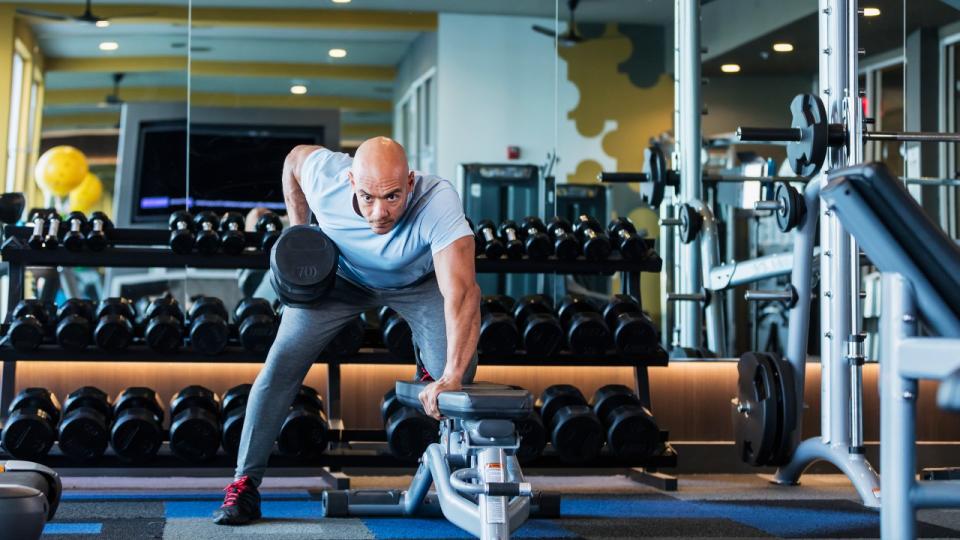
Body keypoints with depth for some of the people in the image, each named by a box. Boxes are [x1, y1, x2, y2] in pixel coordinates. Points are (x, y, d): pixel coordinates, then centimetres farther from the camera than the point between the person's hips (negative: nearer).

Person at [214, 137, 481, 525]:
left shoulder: (438, 202, -45)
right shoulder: (324, 175, -35)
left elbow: (462, 292, -55)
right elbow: (295, 158, -8)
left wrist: (452, 377, -66)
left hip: (418, 281, -1)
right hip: (341, 275, 2)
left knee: (458, 377, -18)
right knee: (282, 363, -10)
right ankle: (244, 485, 0)